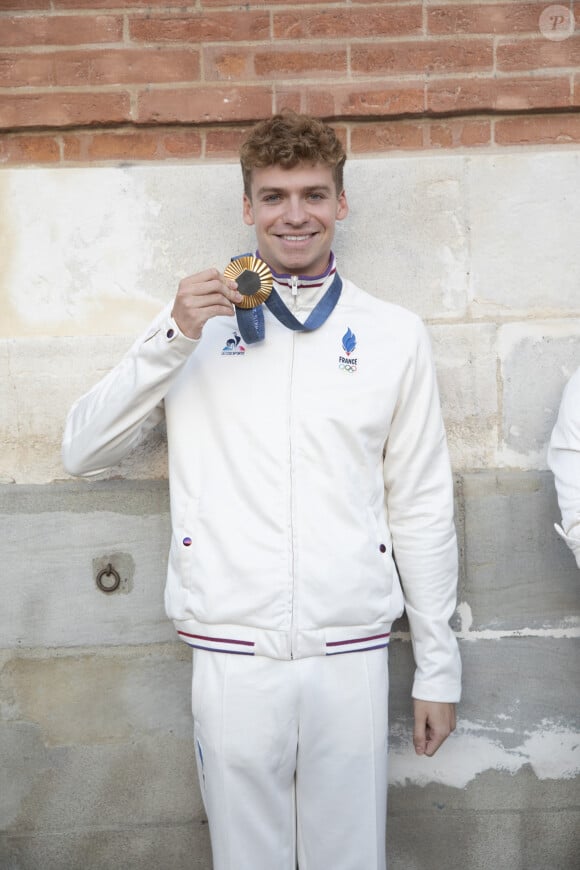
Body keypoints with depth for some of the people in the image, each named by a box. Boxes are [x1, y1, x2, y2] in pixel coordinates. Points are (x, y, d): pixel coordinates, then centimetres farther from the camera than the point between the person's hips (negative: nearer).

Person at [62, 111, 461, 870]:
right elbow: (81, 453, 2)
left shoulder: (395, 335, 6)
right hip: (232, 655, 0)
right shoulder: (200, 319, 6)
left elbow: (422, 507, 7)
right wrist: (173, 339, -10)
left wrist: (438, 666, 7)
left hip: (352, 655, 0)